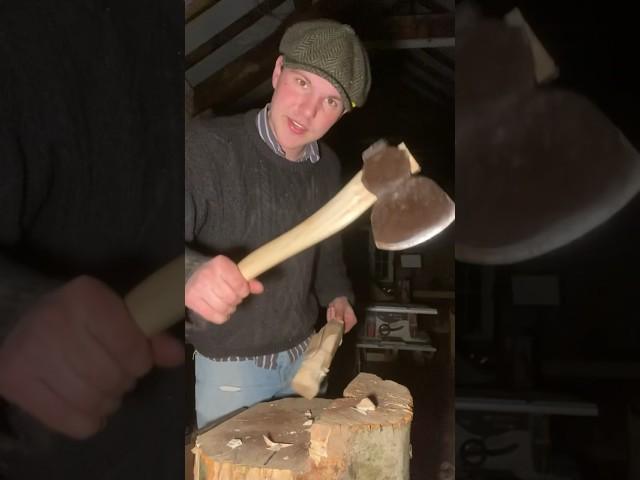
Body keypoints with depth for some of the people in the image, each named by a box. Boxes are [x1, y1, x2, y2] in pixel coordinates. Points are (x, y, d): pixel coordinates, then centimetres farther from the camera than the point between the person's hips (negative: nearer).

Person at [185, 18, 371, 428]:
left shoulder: (328, 167, -1)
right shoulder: (207, 146, -21)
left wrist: (337, 295, 0)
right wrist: (193, 272, -48)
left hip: (305, 354, 6)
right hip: (229, 365, -5)